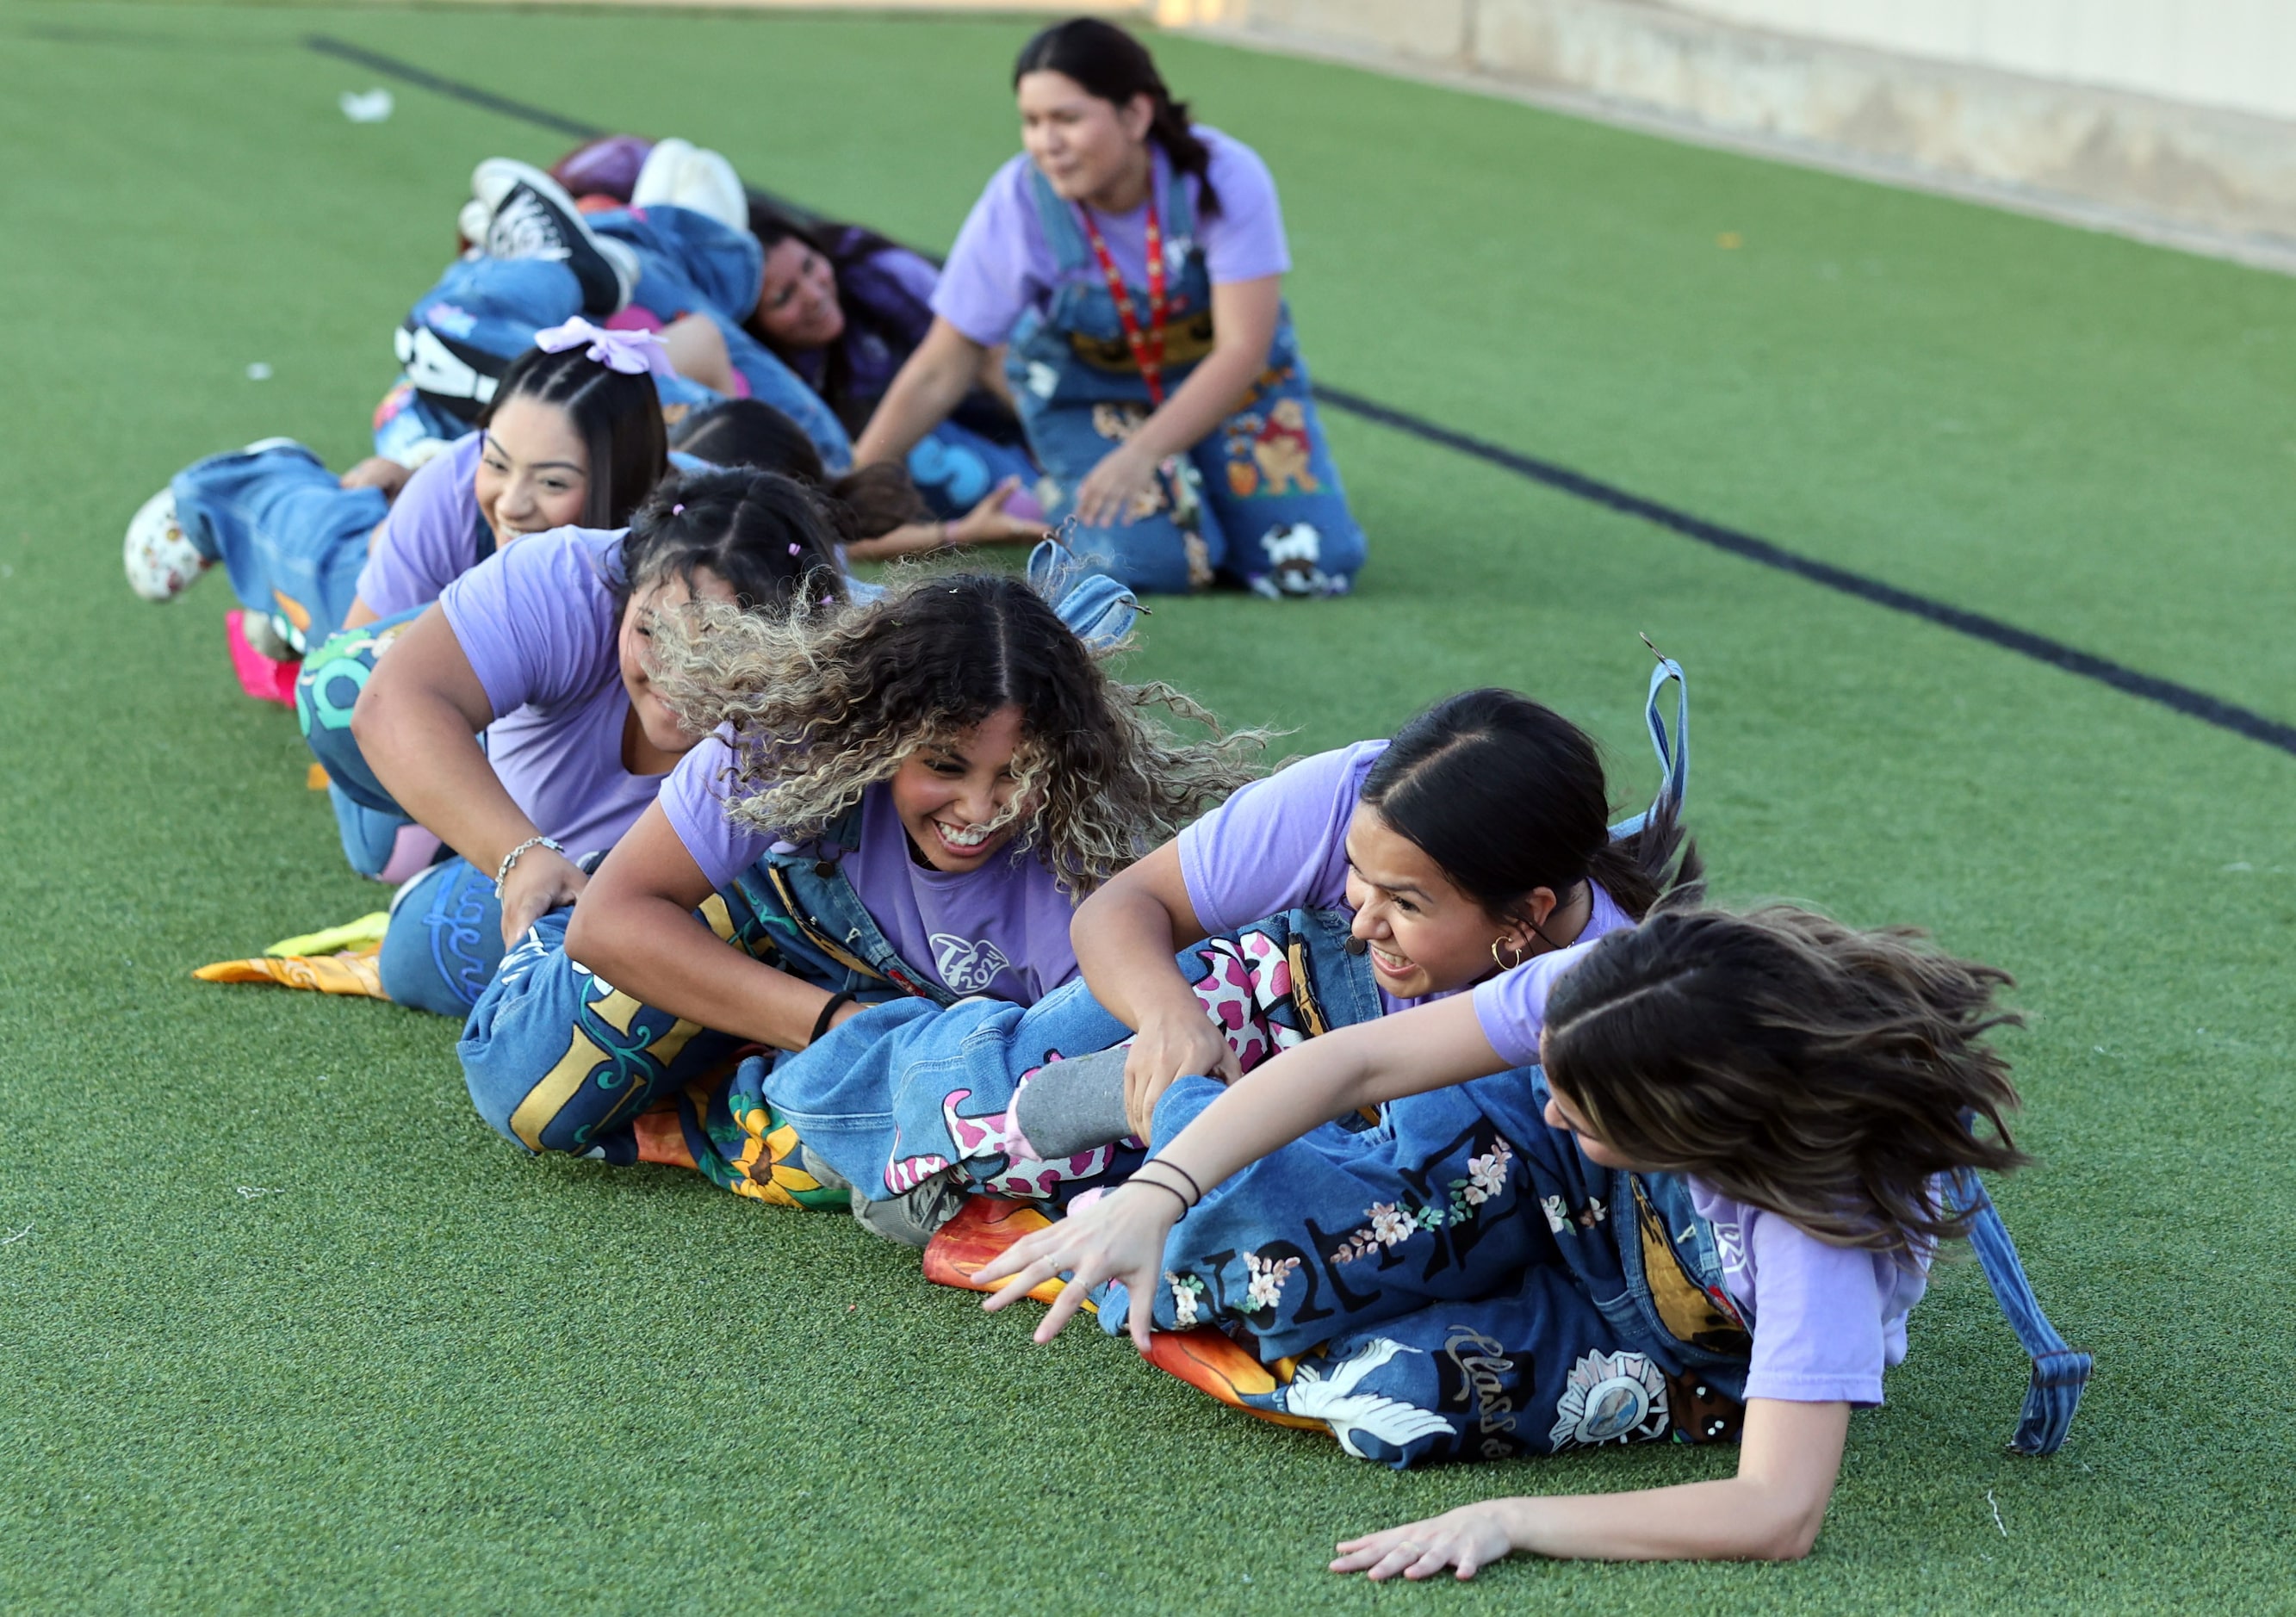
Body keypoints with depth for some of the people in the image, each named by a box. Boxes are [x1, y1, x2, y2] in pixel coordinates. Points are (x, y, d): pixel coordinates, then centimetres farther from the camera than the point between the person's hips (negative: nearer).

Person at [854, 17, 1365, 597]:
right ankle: (1065, 498, 8)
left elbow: (1242, 348, -29)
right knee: (1153, 562, -26)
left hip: (1221, 377, 1)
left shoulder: (1225, 179, -29)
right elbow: (940, 372, -18)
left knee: (1316, 567, -14)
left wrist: (1143, 452, -41)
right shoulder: (1017, 204, -26)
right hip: (1086, 388, -1)